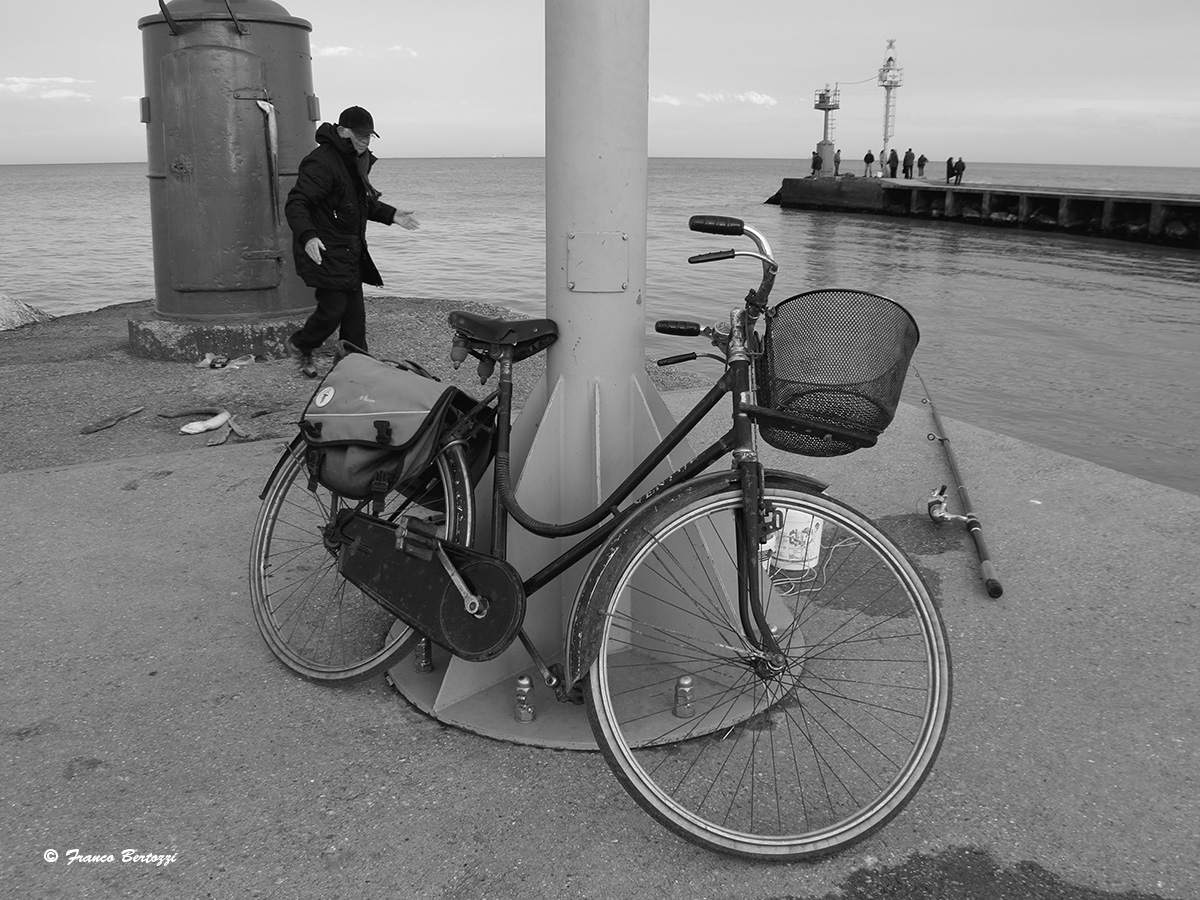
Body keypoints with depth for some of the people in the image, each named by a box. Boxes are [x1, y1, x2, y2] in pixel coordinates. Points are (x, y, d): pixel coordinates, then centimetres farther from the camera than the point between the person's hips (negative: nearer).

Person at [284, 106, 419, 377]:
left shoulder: (357, 161, 12)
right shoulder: (321, 163, -19)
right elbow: (295, 204, -26)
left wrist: (390, 215, 17)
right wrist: (307, 236, -41)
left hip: (350, 252, 9)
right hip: (324, 252, -9)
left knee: (355, 311, 9)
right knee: (333, 308, -7)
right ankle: (299, 345, 19)